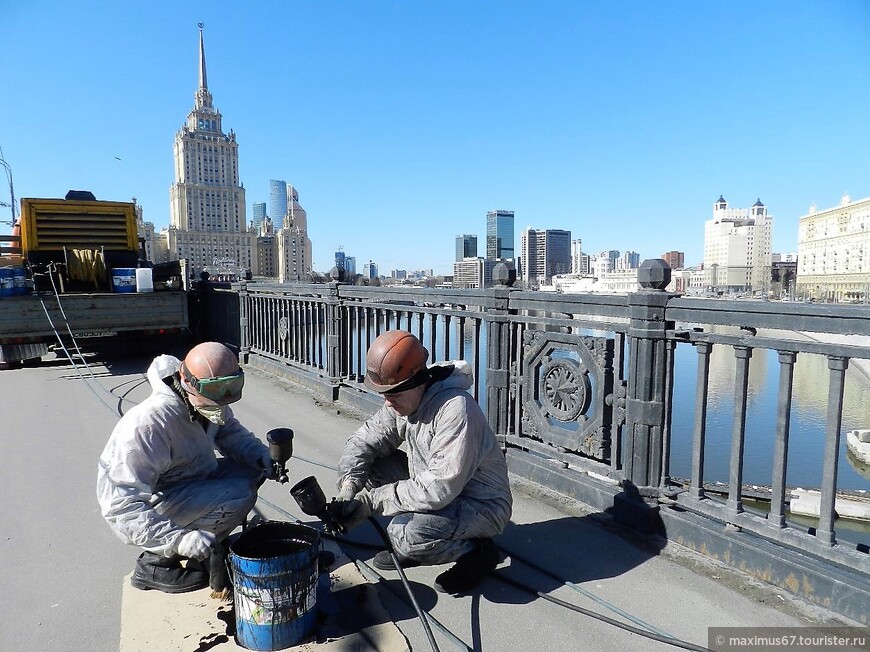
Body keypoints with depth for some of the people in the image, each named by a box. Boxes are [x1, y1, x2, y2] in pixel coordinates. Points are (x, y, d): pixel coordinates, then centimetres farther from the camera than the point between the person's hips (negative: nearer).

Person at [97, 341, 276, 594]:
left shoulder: (205, 403, -8)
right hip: (146, 512, -8)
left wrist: (260, 454, -11)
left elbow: (230, 431, 10)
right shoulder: (150, 422, -33)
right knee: (239, 496, -24)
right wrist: (177, 540, -40)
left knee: (252, 471, -5)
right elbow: (119, 502, -33)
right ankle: (157, 562, -8)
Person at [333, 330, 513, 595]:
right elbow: (362, 442, 0)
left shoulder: (455, 409, -32)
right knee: (371, 465, -3)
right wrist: (347, 490, -18)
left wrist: (372, 500, -27)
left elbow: (439, 489, -34)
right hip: (436, 488, 8)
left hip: (481, 505, -8)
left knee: (406, 534, -30)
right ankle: (409, 546, 12)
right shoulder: (401, 401, -6)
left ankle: (475, 552, -1)